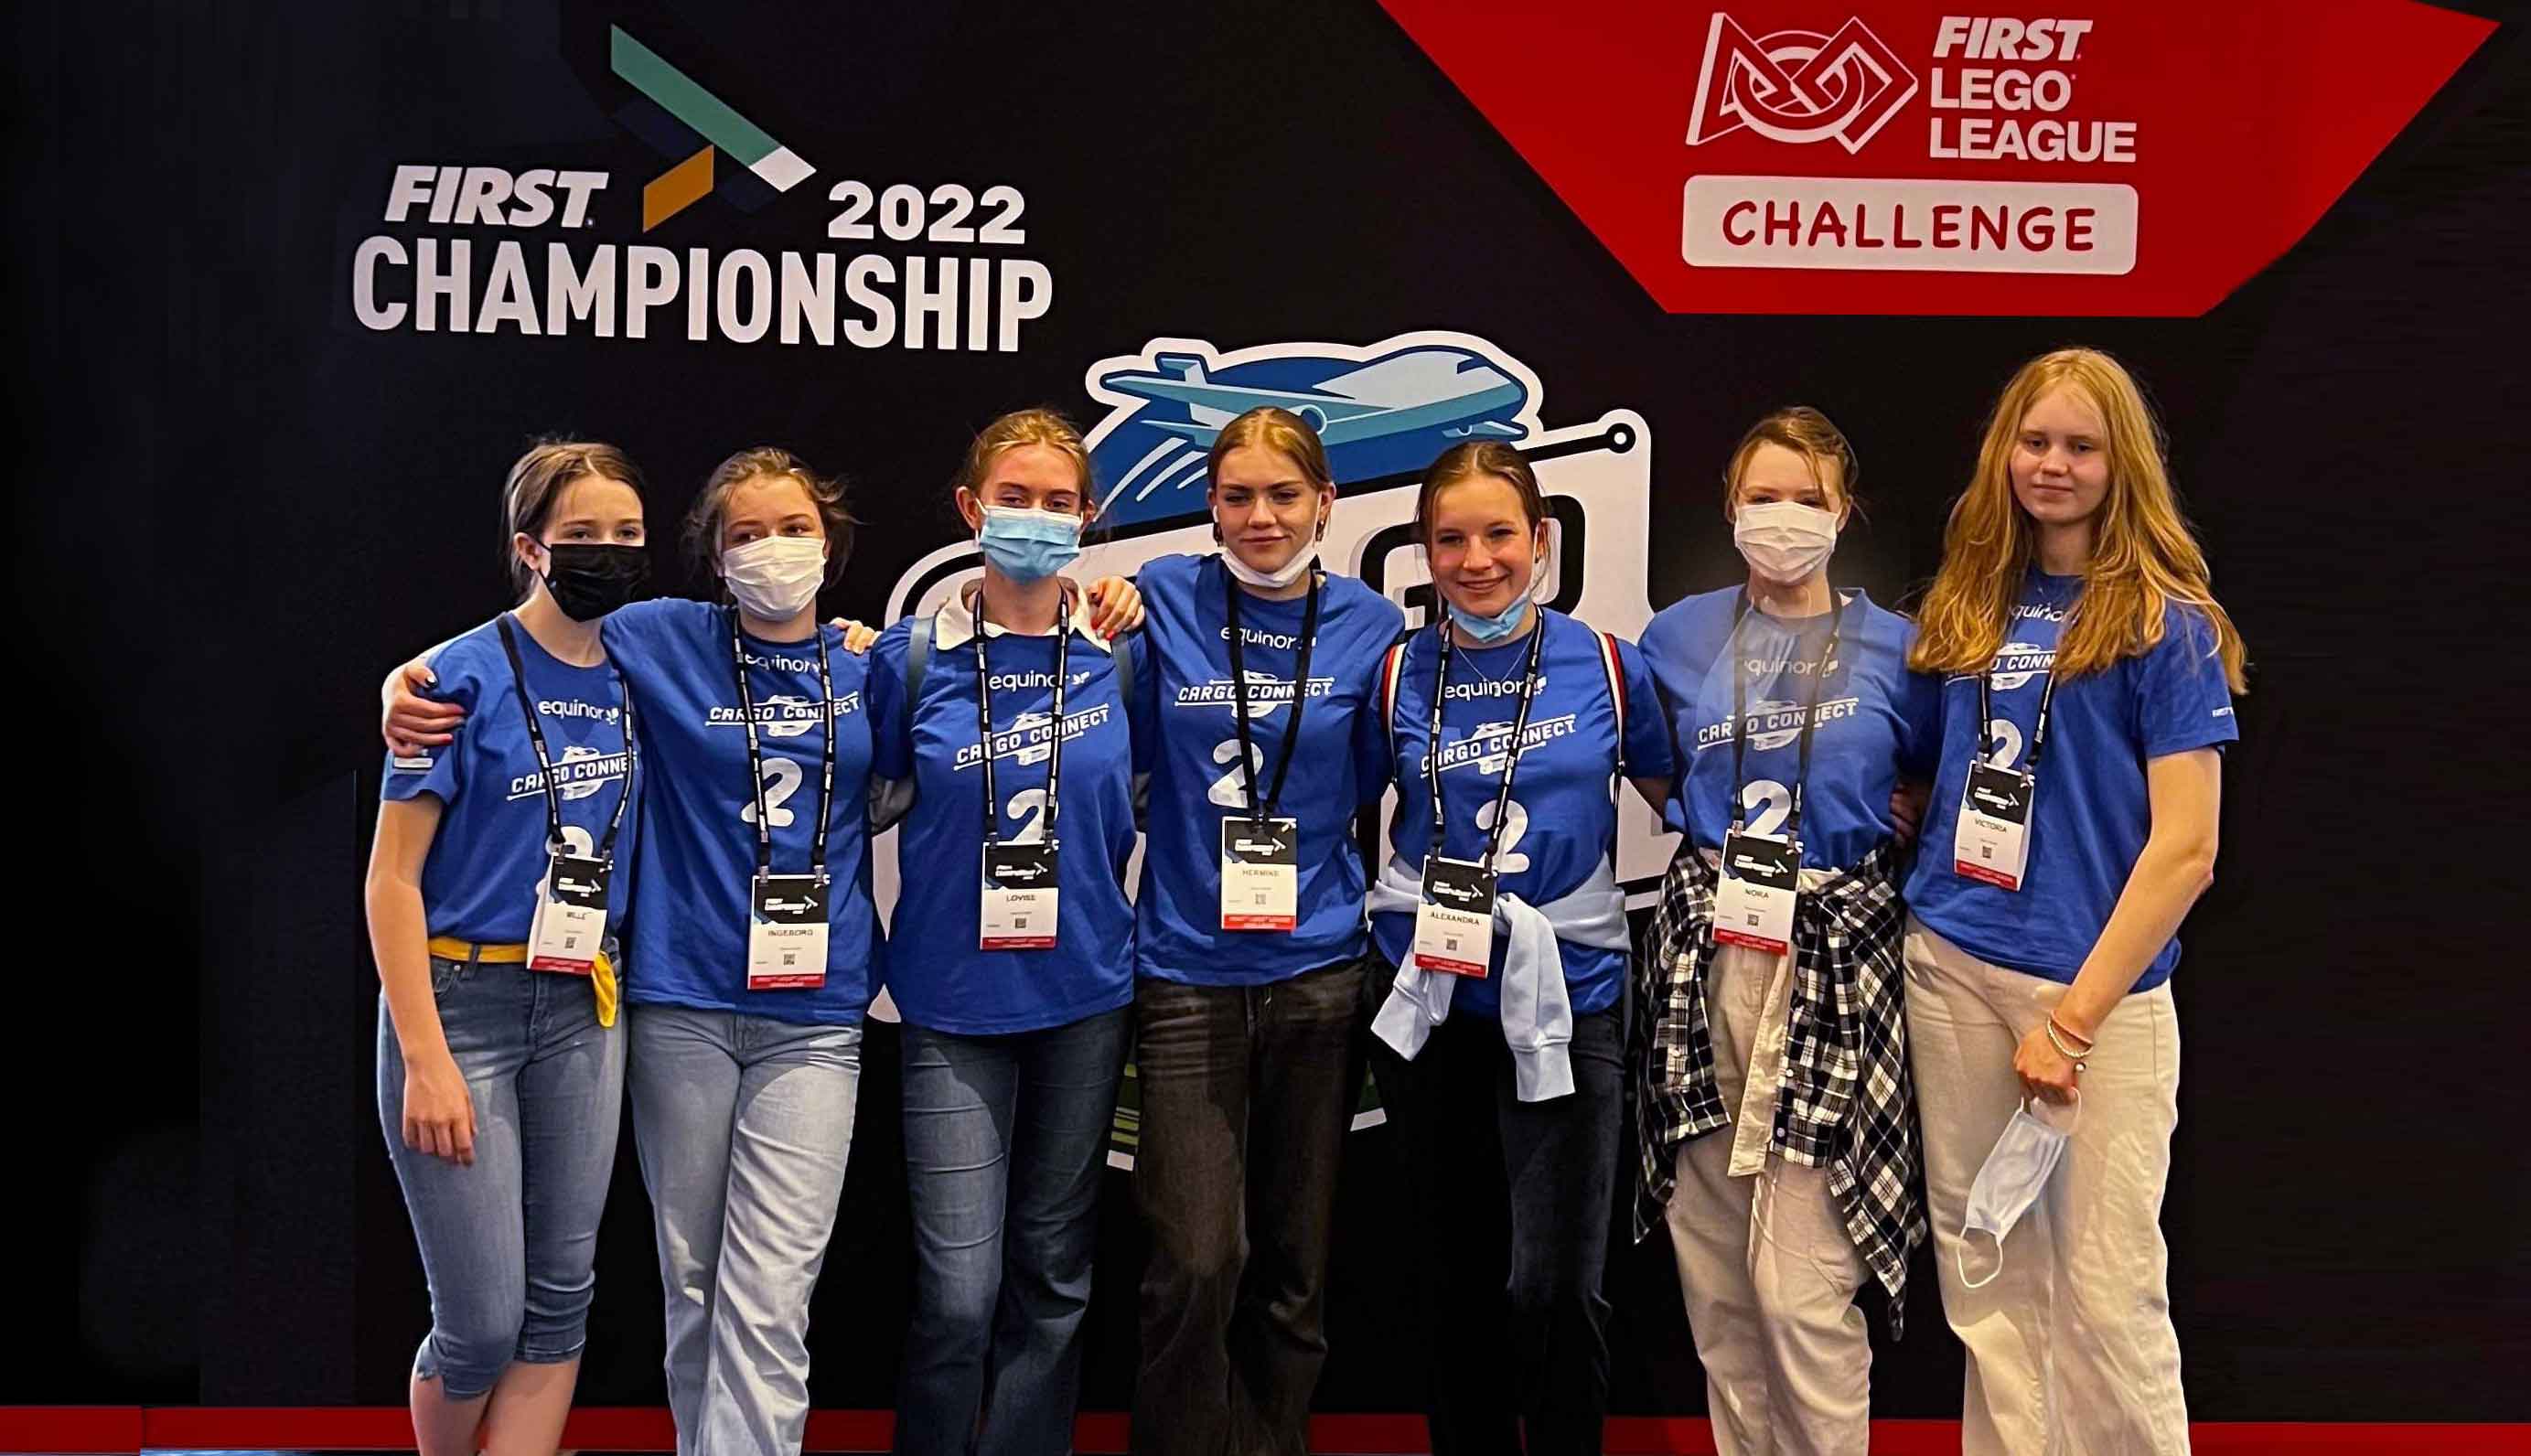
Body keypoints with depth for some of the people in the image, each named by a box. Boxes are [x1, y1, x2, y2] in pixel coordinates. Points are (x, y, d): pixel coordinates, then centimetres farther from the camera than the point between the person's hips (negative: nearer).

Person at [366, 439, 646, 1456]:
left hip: (583, 1013, 5)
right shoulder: (467, 676, -11)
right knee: (482, 1324, -3)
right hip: (461, 1002, -5)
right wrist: (426, 1062, -16)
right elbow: (392, 879, -11)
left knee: (559, 1300, 7)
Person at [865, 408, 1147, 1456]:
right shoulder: (913, 655, -3)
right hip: (954, 999, -2)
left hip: (1084, 993, 2)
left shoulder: (1120, 654, 1)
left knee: (1054, 1273, 10)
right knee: (959, 1286, -6)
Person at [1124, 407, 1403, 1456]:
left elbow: (1370, 786, 11)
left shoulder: (1369, 625, 3)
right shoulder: (1166, 600, 0)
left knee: (1293, 1265, 9)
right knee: (1197, 1262, -8)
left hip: (1318, 969, 2)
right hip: (1187, 968, -2)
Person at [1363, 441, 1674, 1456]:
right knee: (1454, 1272, 12)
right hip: (1428, 998, 2)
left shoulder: (1604, 664, -2)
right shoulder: (1399, 675, 1)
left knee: (1553, 1284, -8)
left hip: (1565, 995, -2)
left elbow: (1677, 799, 9)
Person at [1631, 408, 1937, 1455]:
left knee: (1802, 1278, -8)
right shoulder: (1680, 637, 9)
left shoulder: (1896, 650, 3)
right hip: (1705, 948, 3)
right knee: (1713, 1264, 6)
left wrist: (1867, 823, 2)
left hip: (1833, 956, -3)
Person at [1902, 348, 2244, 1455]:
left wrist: (2075, 1015, -13)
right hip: (1951, 969, 5)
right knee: (1987, 1276, 10)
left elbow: (2185, 846, -10)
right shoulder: (1972, 607, 11)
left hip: (2098, 985, -5)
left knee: (2104, 1294, -3)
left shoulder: (2168, 623, -4)